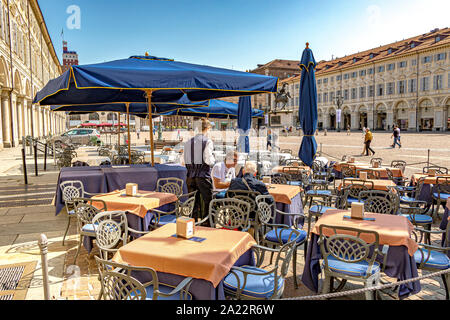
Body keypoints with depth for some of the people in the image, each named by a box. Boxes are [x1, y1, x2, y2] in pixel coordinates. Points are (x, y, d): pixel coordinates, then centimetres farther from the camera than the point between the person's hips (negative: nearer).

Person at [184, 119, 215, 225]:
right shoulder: (208, 141, -8)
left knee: (193, 202, 14)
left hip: (190, 176, 5)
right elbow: (208, 161, -14)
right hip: (203, 176, -5)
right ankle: (206, 224, 9)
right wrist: (213, 159, 6)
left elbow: (185, 161, 8)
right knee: (207, 201, 6)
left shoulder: (188, 142, 7)